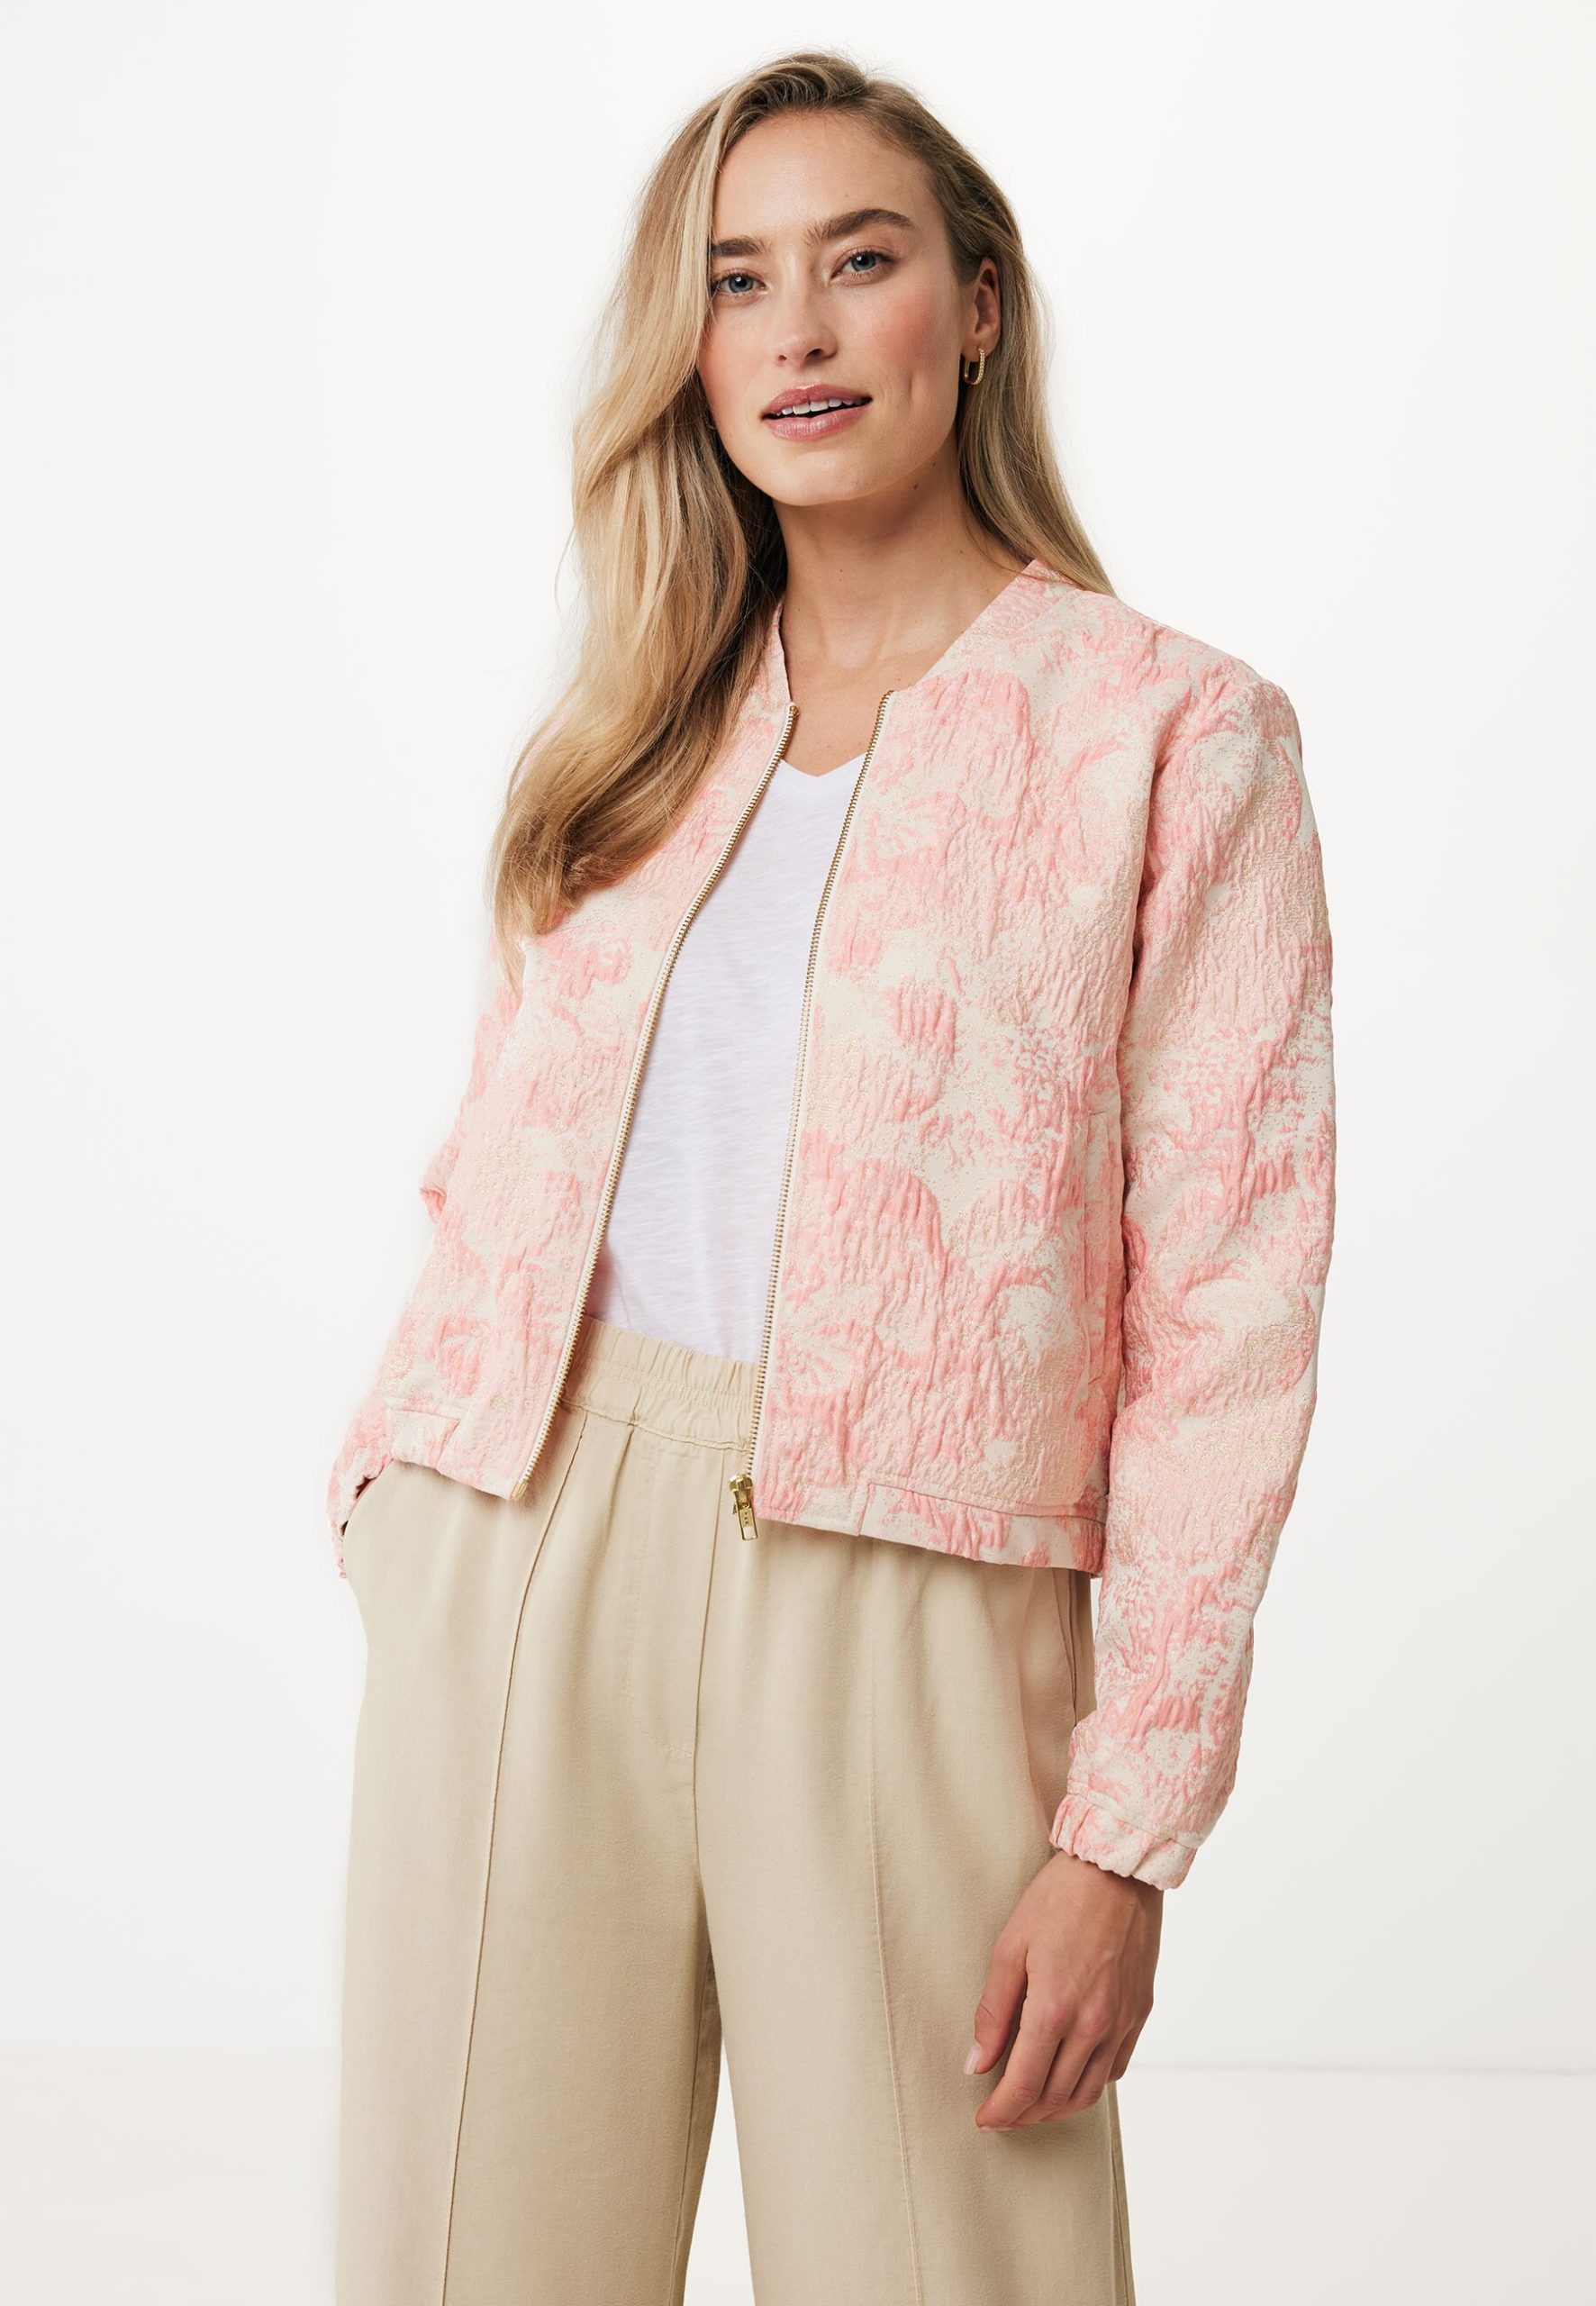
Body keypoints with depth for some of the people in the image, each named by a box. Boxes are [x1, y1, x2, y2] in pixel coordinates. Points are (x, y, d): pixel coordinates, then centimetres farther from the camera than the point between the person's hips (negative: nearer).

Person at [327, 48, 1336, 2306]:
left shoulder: (1174, 735, 0)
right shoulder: (621, 740, 15)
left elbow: (1227, 1323, -5)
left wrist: (1127, 1829, -9)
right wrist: (397, 1478, 2)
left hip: (901, 1596, -3)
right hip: (520, 1569, 4)